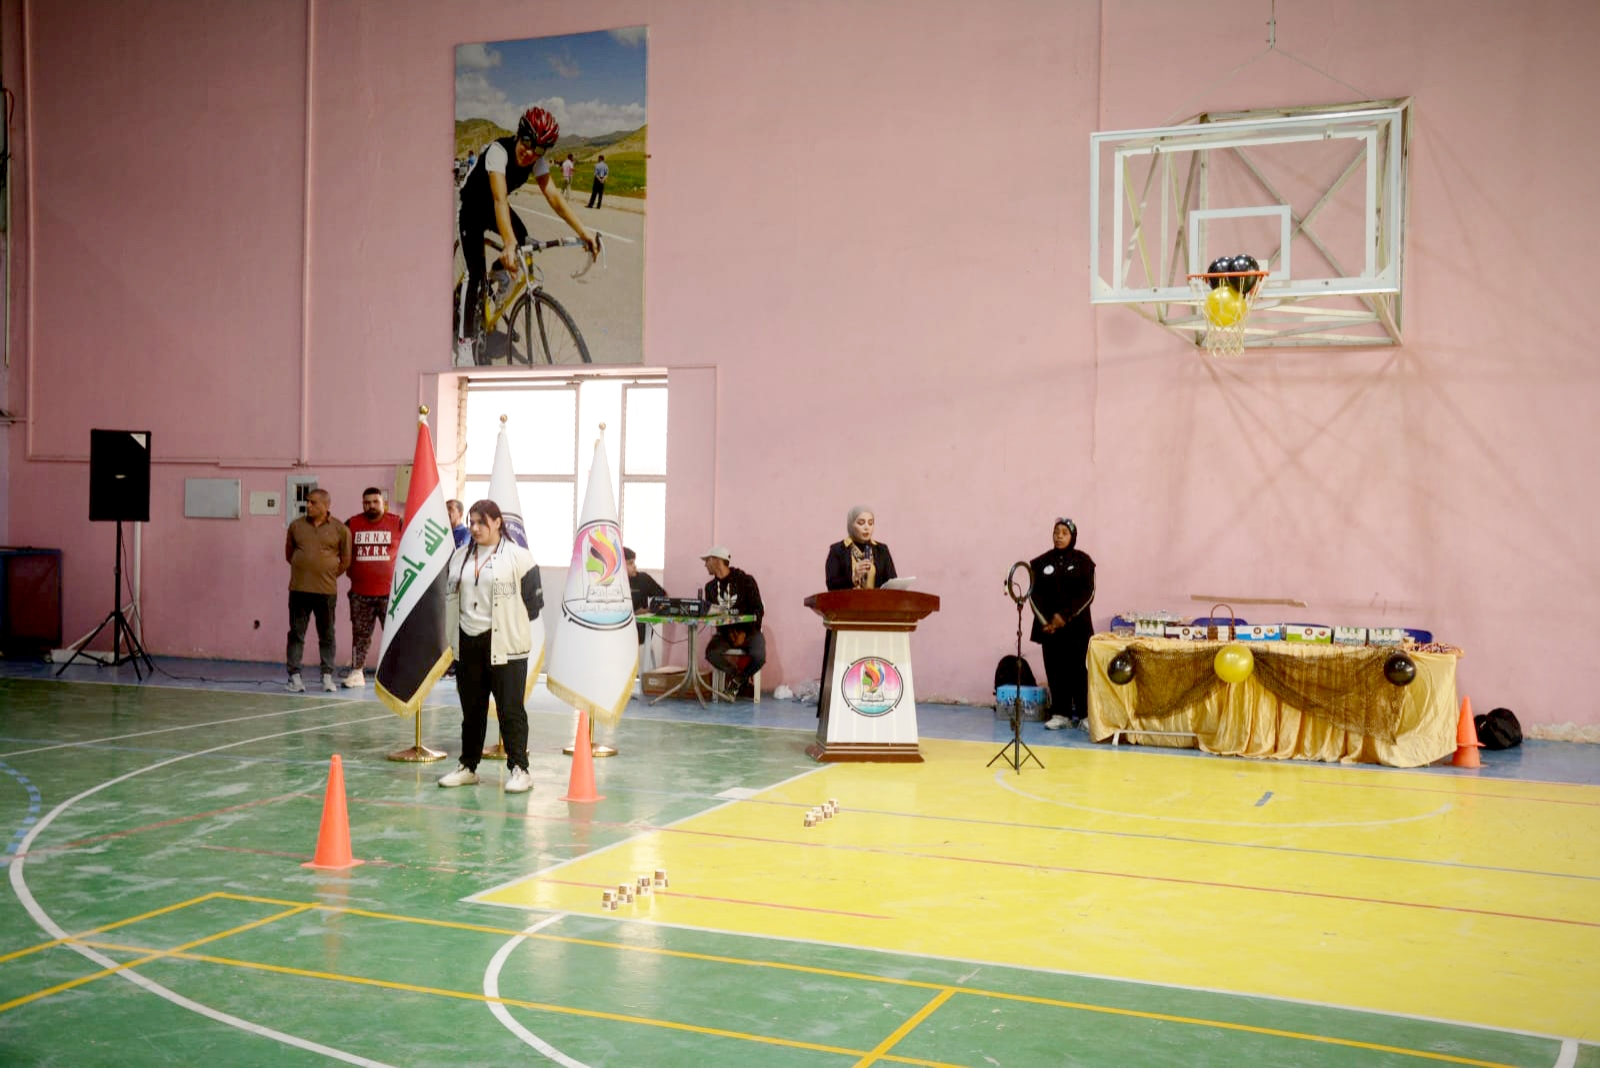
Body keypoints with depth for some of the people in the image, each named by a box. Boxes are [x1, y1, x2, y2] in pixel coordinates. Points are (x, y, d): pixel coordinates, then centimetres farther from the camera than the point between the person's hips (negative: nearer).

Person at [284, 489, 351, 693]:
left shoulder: (340, 529, -1)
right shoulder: (296, 526, 5)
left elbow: (345, 561, 6)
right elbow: (289, 555, 16)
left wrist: (328, 575, 5)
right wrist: (305, 570, 12)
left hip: (326, 591, -2)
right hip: (299, 589, 2)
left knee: (327, 636, 6)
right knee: (296, 634, 3)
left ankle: (327, 677, 14)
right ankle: (294, 676, 7)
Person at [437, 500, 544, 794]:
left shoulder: (518, 557, -4)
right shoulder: (459, 557, 13)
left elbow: (534, 601, -2)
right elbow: (450, 596, 18)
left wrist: (511, 625, 2)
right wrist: (454, 632, 11)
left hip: (505, 645, -5)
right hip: (467, 643, 5)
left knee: (510, 708, -4)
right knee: (471, 709, 13)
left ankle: (518, 769, 2)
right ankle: (468, 766, 23)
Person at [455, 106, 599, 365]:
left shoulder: (537, 160, -19)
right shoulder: (499, 151, -36)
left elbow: (552, 196, -26)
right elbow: (499, 198, -48)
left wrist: (583, 232, -39)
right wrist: (508, 244, -62)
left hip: (493, 207, 5)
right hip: (472, 207, -5)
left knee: (523, 241, -19)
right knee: (476, 273, -14)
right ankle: (464, 341, -7)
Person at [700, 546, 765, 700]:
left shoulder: (746, 581, -5)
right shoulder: (710, 587, 9)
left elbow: (758, 610, -5)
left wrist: (745, 633, -16)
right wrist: (728, 631, -12)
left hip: (748, 630, -3)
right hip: (725, 632, 3)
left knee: (759, 656, -33)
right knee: (711, 653, -29)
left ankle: (737, 679, 0)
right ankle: (739, 677, -3)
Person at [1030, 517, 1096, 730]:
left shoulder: (1082, 561, 0)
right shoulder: (1042, 562, 6)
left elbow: (1087, 593, -6)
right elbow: (1035, 593, 4)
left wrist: (1065, 616, -14)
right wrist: (1046, 620, -8)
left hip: (1076, 625, -2)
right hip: (1048, 625, 2)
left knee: (1076, 669, -3)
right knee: (1054, 669, 3)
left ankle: (1084, 714, 3)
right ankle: (1060, 714, 9)